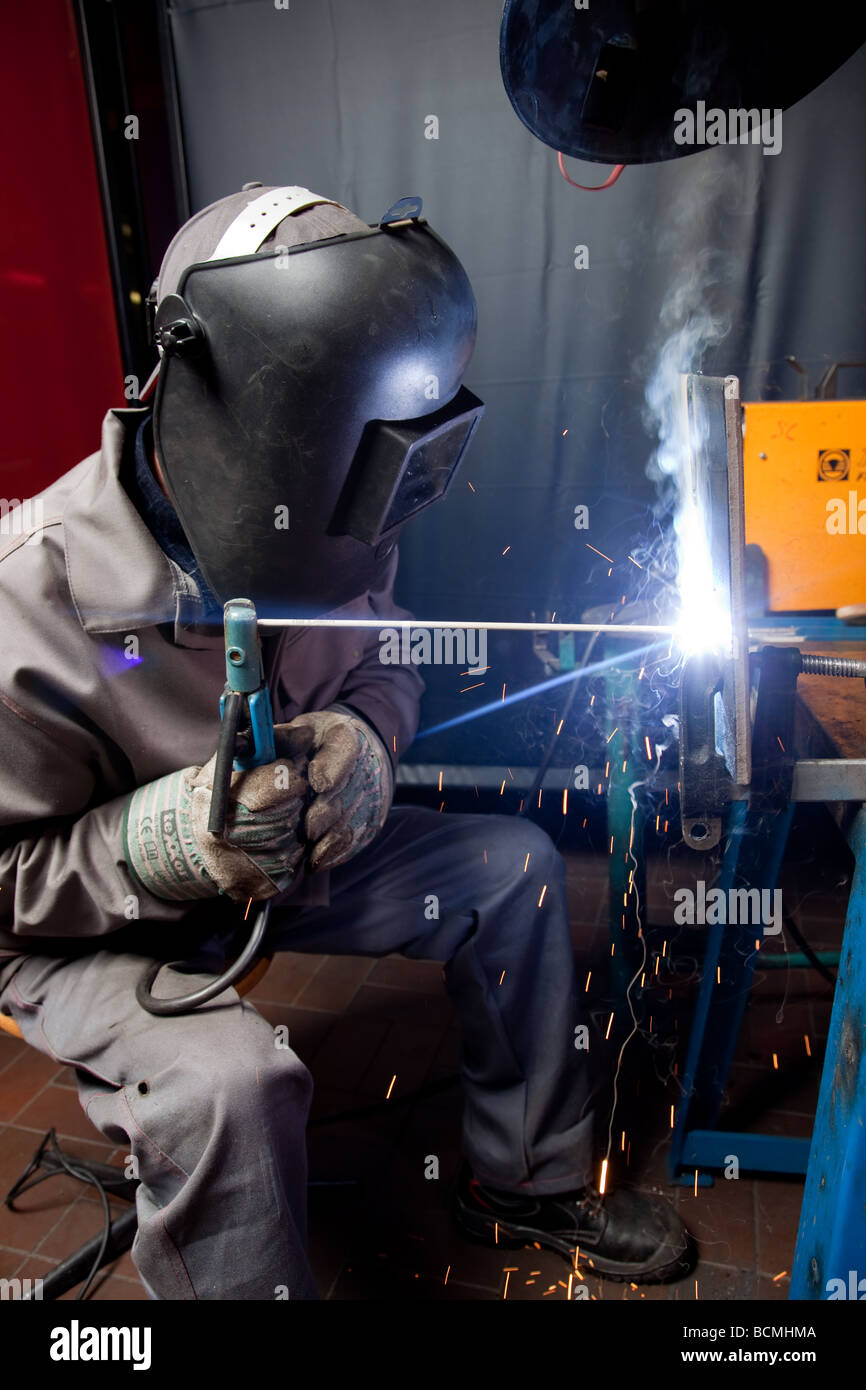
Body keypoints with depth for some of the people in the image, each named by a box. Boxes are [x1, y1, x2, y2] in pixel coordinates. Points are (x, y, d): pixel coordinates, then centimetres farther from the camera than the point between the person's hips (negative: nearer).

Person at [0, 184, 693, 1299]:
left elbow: (384, 659, 4)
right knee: (229, 1081, -35)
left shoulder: (308, 535, -13)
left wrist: (361, 737, -19)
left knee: (513, 863, 1)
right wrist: (158, 842, -37)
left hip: (284, 855, 6)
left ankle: (523, 1183, 20)